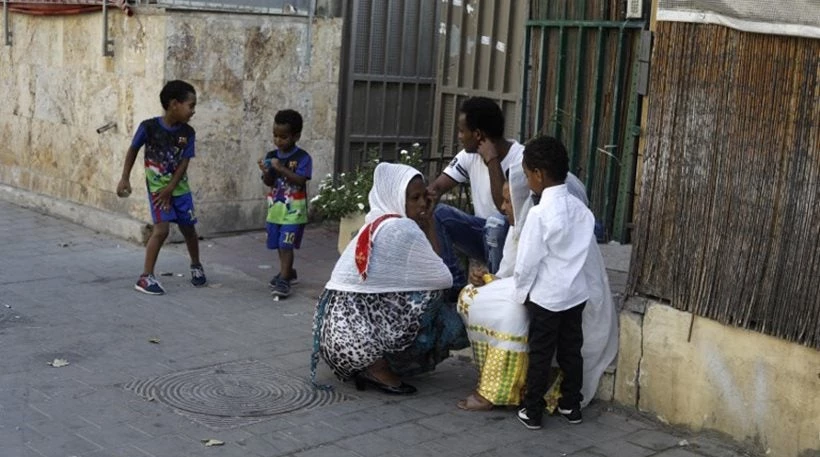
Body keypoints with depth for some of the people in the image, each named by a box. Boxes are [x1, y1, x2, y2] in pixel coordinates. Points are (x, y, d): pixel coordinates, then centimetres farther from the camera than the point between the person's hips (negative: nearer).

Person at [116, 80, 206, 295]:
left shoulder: (188, 133, -8)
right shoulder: (148, 126, -17)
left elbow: (184, 163, -7)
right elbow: (133, 150, -3)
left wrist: (170, 189, -15)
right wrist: (125, 179, -4)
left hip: (180, 188, 4)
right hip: (156, 187, -4)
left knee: (188, 229, 12)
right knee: (161, 229, -16)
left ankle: (196, 266, 37)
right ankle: (146, 277, -8)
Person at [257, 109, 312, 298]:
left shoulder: (302, 158, -12)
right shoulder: (271, 156, 3)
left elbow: (300, 180, -21)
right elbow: (268, 183, 3)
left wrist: (281, 169, -26)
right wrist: (266, 172, -18)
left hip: (293, 211, -6)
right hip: (275, 209, 6)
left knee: (286, 245, -9)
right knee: (280, 245, 15)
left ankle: (284, 279, -7)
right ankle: (288, 272, 32)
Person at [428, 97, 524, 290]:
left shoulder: (520, 159, -21)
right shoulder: (470, 155, -2)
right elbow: (436, 187, -2)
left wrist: (492, 161, -30)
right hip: (483, 232, 6)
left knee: (496, 224, -38)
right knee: (438, 214, -17)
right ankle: (457, 286, -10)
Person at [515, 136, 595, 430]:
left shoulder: (539, 213, -19)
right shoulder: (580, 208, 2)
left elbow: (527, 261, -15)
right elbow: (581, 251, 9)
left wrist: (521, 292, -1)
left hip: (546, 296, -6)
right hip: (576, 292, 6)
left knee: (540, 354, 4)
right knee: (571, 351, 15)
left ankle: (533, 412, 12)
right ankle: (571, 405, 26)